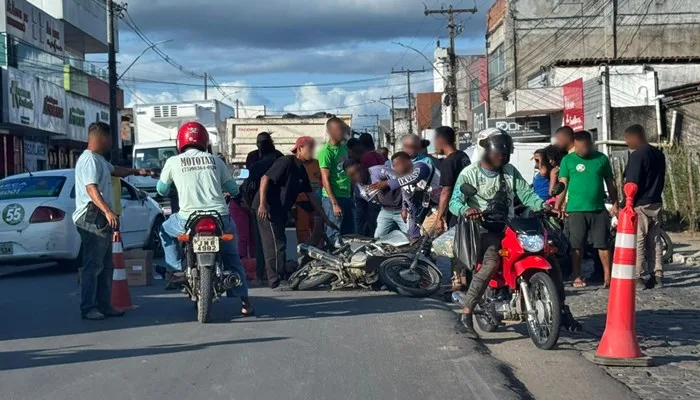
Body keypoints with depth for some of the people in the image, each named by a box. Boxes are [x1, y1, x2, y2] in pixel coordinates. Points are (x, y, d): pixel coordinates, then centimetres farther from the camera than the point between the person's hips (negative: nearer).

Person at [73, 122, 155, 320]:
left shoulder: (99, 160, 20)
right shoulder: (89, 159, -13)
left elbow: (115, 170, 39)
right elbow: (91, 188, -24)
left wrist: (137, 171, 40)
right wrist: (108, 211, -33)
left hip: (102, 221, 11)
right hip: (93, 220, -11)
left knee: (106, 266, 13)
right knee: (93, 265, -10)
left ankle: (104, 305, 19)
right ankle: (88, 308, -9)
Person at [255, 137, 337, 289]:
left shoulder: (301, 169, 13)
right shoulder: (286, 162, -14)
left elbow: (311, 196, 16)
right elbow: (265, 179, -21)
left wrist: (326, 219, 15)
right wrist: (262, 204, -28)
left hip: (280, 210, 10)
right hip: (267, 208, -10)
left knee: (279, 243, 12)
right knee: (276, 244, -10)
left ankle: (280, 279, 18)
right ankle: (277, 281, -6)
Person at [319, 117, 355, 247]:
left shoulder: (344, 147, 12)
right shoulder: (326, 152, -11)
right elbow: (325, 180, -14)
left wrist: (352, 196, 15)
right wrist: (334, 204, -18)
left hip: (347, 197, 8)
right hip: (333, 198, -8)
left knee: (349, 235, 11)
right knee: (334, 237, -4)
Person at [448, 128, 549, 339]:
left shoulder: (510, 172, 14)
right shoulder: (469, 174, 0)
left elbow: (526, 194, 6)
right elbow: (455, 201, -12)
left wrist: (543, 205, -15)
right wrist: (466, 210, -35)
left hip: (507, 226, 6)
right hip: (483, 228, -6)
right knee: (492, 263, -32)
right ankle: (465, 317, -33)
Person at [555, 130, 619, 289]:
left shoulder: (601, 158, 8)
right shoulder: (568, 160, 3)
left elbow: (610, 183, 13)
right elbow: (562, 185, 1)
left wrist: (615, 204, 8)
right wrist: (557, 207, -7)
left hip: (599, 209, 1)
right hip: (576, 210, -1)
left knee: (603, 244, 1)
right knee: (577, 246, 3)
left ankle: (608, 276, 6)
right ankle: (577, 277, 11)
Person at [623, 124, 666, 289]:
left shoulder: (637, 155, -14)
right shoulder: (659, 154, 12)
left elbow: (632, 183, -17)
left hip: (640, 205, -8)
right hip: (656, 203, 8)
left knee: (638, 242, -4)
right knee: (655, 241, 11)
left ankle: (640, 277, -6)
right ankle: (658, 276, 12)